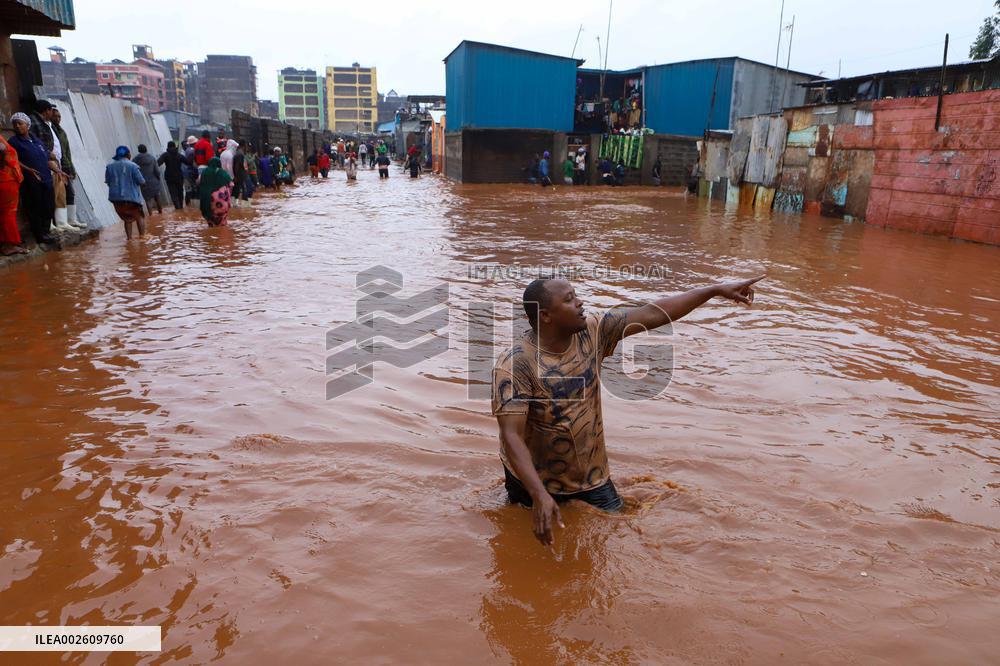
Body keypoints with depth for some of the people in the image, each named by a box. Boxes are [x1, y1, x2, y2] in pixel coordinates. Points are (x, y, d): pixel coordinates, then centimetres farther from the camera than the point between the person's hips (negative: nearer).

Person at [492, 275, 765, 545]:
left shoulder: (592, 331, -11)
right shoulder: (515, 364, -28)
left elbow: (653, 314, -8)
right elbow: (512, 436, -31)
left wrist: (716, 290, -9)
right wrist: (540, 495, -41)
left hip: (591, 474, 4)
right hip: (534, 478, -4)